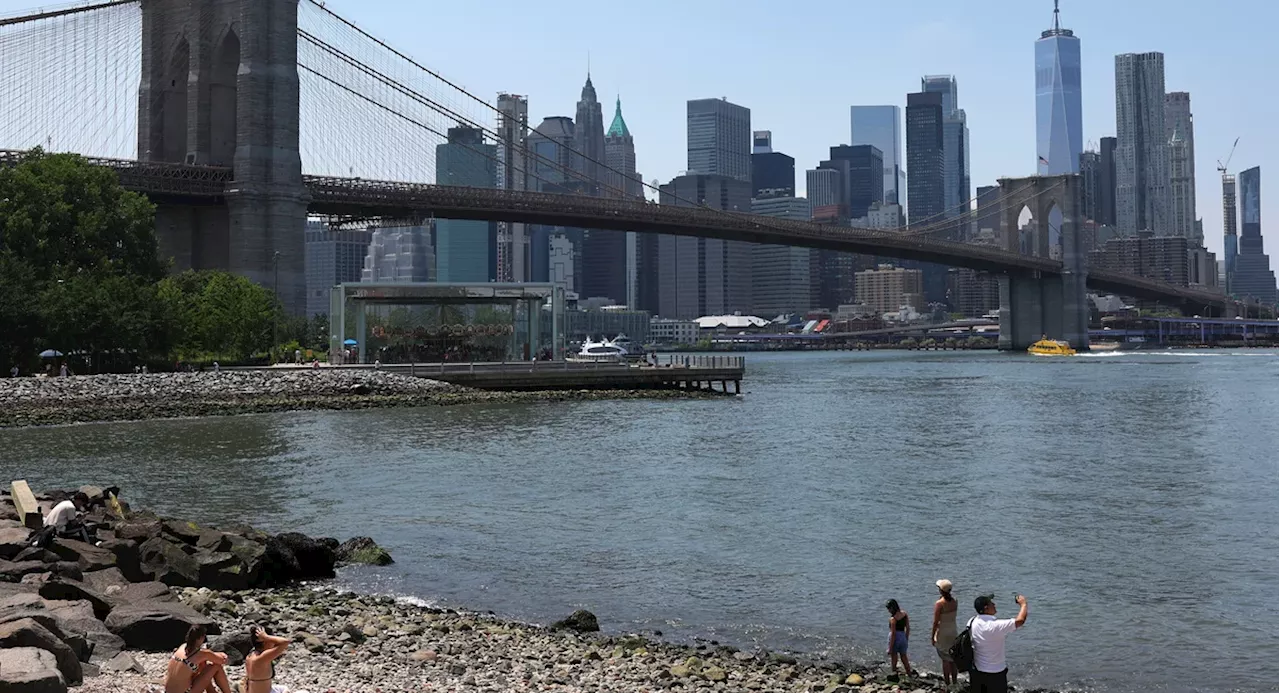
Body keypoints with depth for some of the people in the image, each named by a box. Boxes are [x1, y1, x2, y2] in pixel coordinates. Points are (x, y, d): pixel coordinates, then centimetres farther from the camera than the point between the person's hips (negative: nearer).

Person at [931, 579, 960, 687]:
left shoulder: (939, 603, -20)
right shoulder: (954, 601, -3)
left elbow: (936, 622, -17)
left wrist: (933, 637, -8)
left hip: (942, 633, -6)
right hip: (953, 631, 6)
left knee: (946, 659, 3)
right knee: (954, 658, 15)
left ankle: (947, 683, 10)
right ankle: (954, 681, 24)